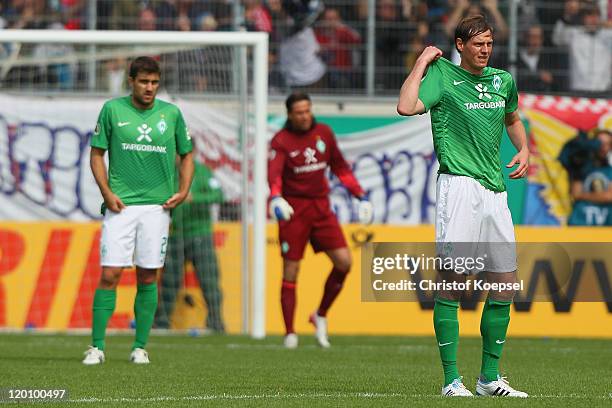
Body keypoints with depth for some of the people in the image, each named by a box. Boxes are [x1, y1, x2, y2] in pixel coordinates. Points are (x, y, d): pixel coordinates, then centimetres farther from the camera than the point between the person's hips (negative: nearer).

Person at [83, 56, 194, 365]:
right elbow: (97, 154, 6)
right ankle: (96, 346, -5)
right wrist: (106, 192, -6)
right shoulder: (112, 110, 1)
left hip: (157, 205, 2)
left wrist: (183, 191, 1)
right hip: (121, 205, -2)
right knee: (110, 275, -9)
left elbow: (186, 155, 15)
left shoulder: (171, 113, 5)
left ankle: (140, 347, 10)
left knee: (148, 277, 3)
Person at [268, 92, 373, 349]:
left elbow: (340, 167, 19)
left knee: (344, 261, -8)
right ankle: (290, 334, 4)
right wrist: (275, 197, -44)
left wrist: (361, 195, 14)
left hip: (321, 208, 4)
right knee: (290, 272, -4)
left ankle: (321, 316, 11)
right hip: (293, 210, -4)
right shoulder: (281, 141, -8)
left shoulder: (324, 133, 8)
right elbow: (274, 172, -25)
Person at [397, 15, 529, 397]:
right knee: (451, 279, -10)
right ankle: (451, 379, -7)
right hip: (458, 186, -6)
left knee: (506, 284, 7)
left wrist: (523, 149, 17)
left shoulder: (503, 80, 16)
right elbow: (406, 107, -18)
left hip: (495, 189, 6)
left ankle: (490, 376, 18)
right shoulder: (443, 75, -1)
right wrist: (422, 62, -9)